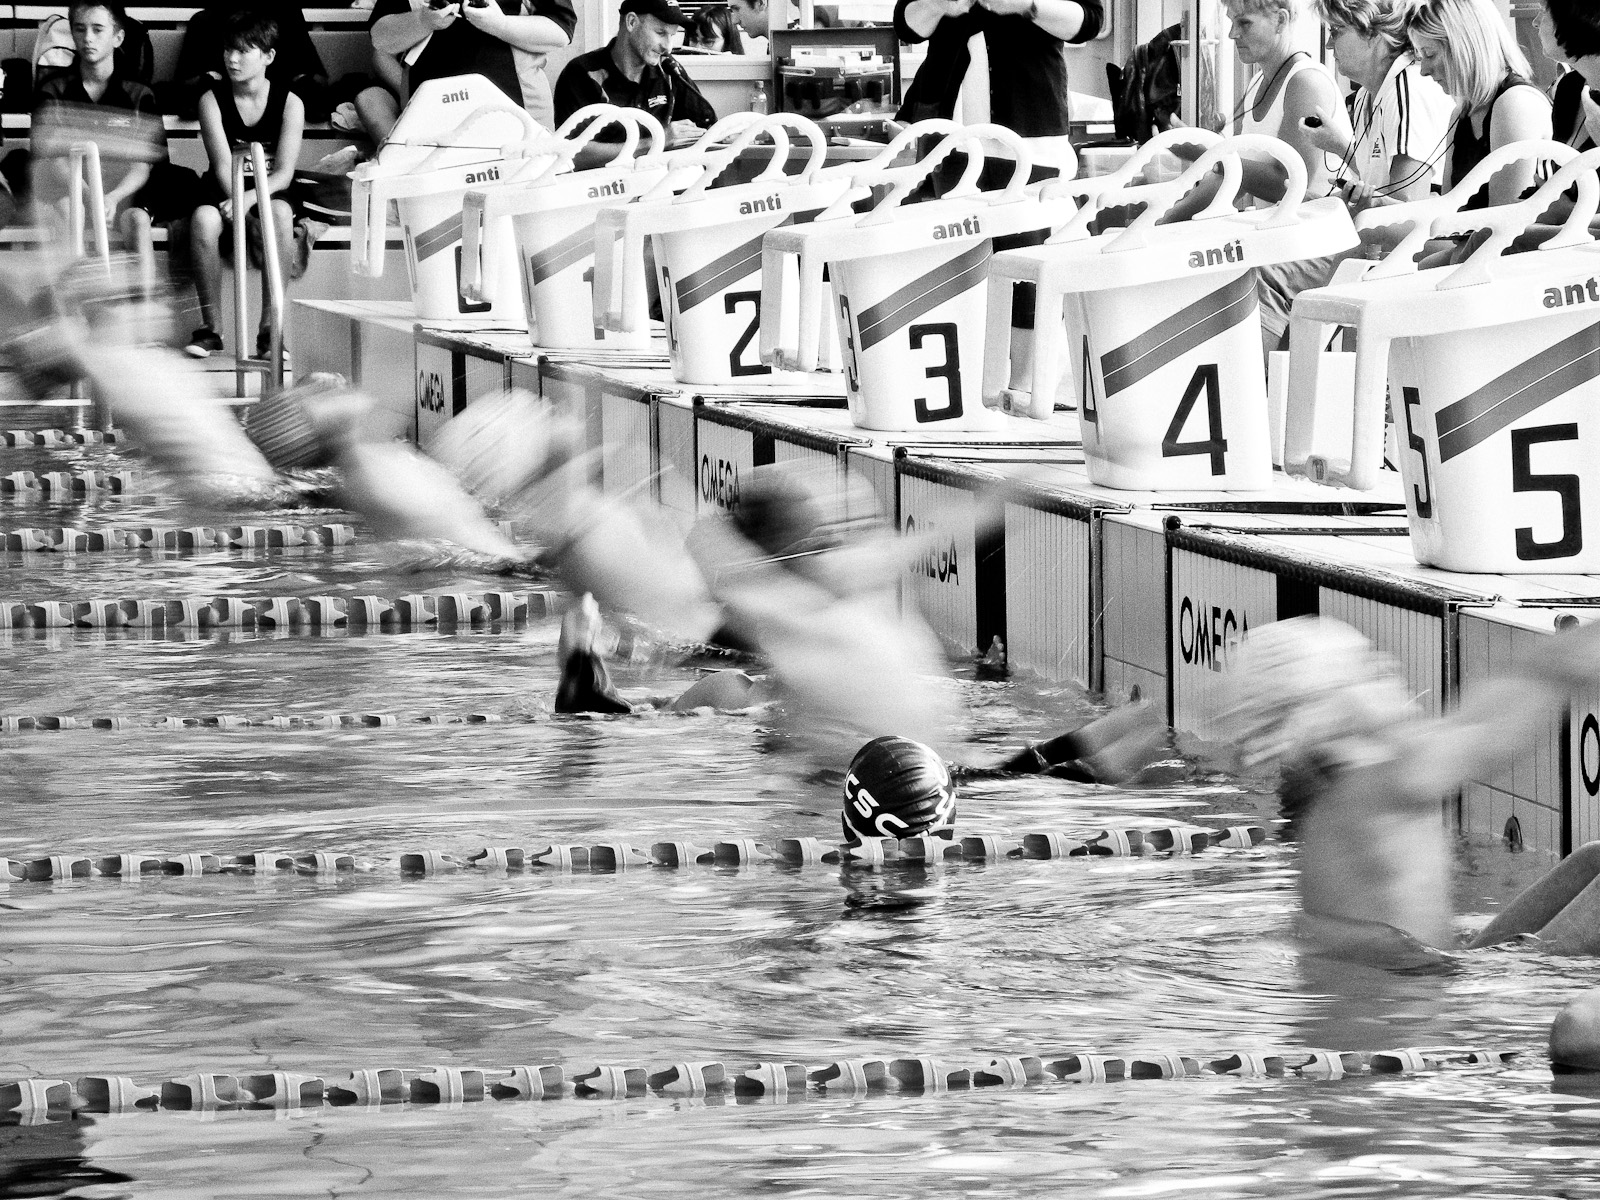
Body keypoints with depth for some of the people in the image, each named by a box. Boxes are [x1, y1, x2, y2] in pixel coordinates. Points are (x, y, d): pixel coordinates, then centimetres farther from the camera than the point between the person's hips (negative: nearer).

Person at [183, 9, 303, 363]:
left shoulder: (290, 103, -3)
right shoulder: (212, 100, -2)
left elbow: (284, 172, -10)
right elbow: (223, 165, -12)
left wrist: (249, 199, -29)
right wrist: (237, 206, -29)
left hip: (269, 193, 0)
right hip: (224, 193, 1)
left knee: (280, 214, -37)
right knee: (203, 217, -35)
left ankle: (270, 328, -32)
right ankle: (210, 327, -26)